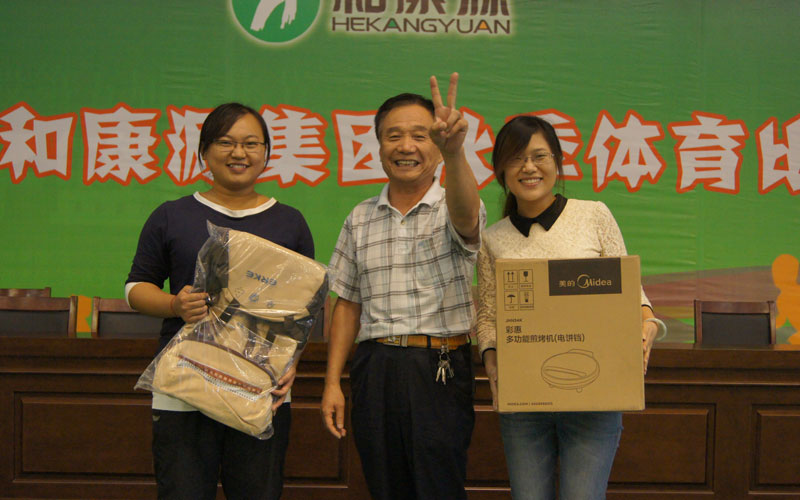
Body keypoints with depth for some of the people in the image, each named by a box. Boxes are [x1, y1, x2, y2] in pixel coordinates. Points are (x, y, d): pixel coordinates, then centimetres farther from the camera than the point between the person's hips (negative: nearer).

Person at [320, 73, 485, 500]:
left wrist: (454, 153, -47)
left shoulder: (454, 210, -1)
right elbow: (347, 304, 14)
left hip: (439, 370, -3)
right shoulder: (360, 219, 11)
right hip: (374, 369, 4)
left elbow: (465, 215, -27)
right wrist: (333, 381, 7)